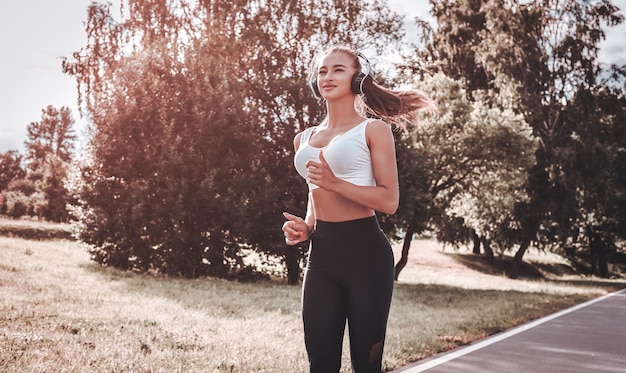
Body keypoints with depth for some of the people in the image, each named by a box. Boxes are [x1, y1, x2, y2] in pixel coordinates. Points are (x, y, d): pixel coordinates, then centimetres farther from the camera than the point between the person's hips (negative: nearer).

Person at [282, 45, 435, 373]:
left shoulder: (373, 129, -2)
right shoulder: (305, 139, 16)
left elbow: (389, 201, -9)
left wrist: (335, 182, -18)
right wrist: (305, 227, 6)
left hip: (365, 251, -5)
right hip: (321, 253, 5)